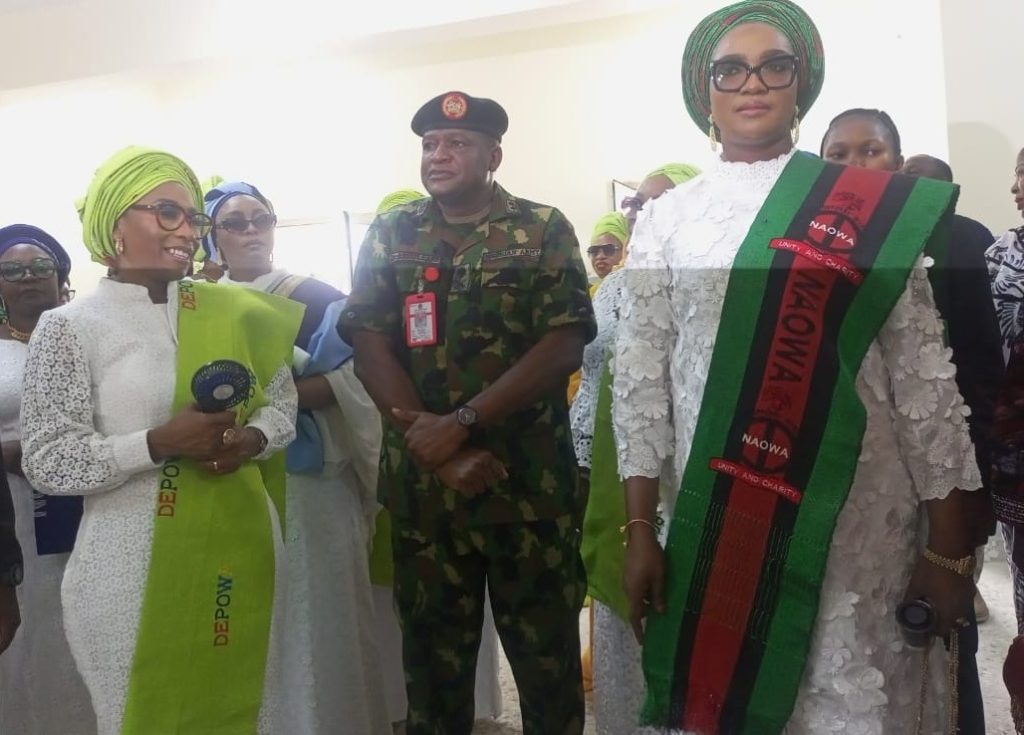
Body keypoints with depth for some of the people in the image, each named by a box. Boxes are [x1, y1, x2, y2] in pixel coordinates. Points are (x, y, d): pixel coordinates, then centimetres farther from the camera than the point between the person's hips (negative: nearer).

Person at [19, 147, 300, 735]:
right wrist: (159, 443, -21)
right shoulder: (70, 327, -6)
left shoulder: (231, 311, 6)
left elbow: (283, 403, 11)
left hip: (242, 550, 4)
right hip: (135, 566, -4)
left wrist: (250, 439, -11)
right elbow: (48, 465, -9)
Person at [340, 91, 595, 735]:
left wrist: (460, 423, -17)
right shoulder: (390, 235, 7)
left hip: (532, 484, -2)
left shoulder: (544, 230, 1)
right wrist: (440, 450, -12)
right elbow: (370, 347, -1)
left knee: (548, 650, 8)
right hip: (421, 485, 2)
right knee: (434, 648, 14)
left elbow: (564, 346, -9)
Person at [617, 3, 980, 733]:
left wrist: (951, 545, -1)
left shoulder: (875, 209, 3)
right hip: (710, 518, 1)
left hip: (856, 518, -1)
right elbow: (640, 379, 4)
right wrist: (640, 531, -1)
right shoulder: (665, 220, 6)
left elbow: (924, 378, 1)